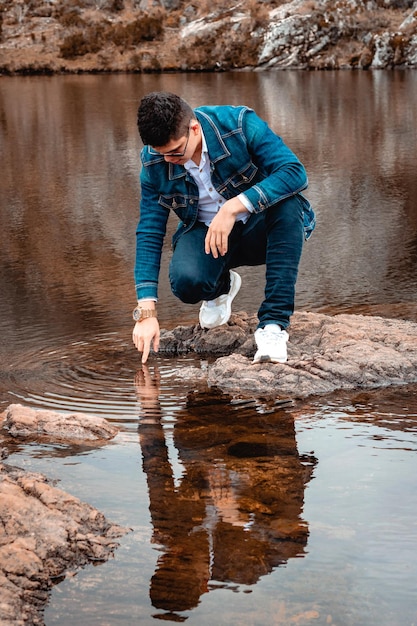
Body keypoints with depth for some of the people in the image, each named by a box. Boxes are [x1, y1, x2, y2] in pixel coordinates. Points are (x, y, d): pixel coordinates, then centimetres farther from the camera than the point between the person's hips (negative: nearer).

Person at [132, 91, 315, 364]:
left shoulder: (240, 124, -22)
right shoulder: (154, 161, -12)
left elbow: (296, 173, -31)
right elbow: (149, 233, -9)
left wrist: (233, 208, -40)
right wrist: (147, 313, -16)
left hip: (260, 229, -2)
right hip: (205, 231, 2)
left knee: (288, 203, -36)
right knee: (186, 281, -31)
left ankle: (273, 323, -31)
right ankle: (222, 287, 10)